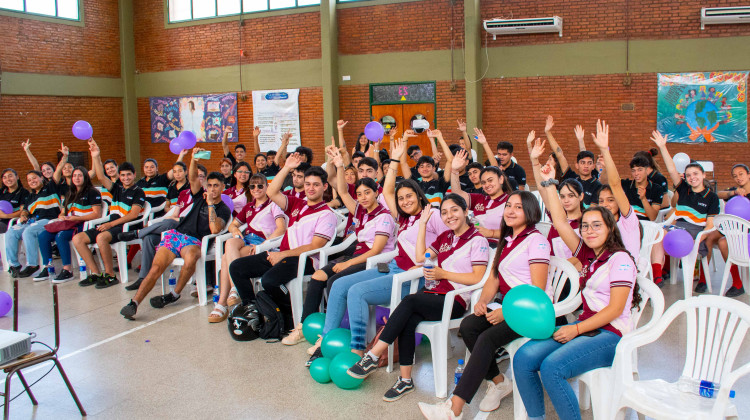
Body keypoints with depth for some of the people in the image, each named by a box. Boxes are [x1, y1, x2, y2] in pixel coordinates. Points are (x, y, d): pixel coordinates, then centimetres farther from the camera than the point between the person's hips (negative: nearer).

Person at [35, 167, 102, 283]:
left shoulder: (92, 192, 1)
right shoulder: (69, 194, 24)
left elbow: (97, 214, -10)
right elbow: (63, 213, 26)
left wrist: (76, 218, -15)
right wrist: (61, 217, 0)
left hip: (84, 225, -8)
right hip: (68, 225, 8)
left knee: (60, 236, -31)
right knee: (43, 235, -11)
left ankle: (67, 270, -26)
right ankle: (47, 269, -6)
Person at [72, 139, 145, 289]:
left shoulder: (138, 192, 0)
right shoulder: (117, 189, 19)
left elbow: (133, 214, -11)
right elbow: (101, 177, 7)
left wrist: (111, 224, -16)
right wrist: (96, 157, -5)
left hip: (127, 227, -8)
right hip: (111, 226, 8)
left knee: (101, 237, -36)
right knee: (77, 238, -6)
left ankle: (110, 275, -24)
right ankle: (96, 273, -7)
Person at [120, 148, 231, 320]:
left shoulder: (224, 210, 8)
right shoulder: (200, 197, 19)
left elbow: (215, 229, -11)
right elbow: (193, 178, 2)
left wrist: (211, 204, -9)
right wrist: (194, 159, -15)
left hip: (195, 241, -3)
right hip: (176, 234, 3)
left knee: (190, 258, -38)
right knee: (157, 266, -20)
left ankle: (175, 294, -15)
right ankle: (134, 302, -25)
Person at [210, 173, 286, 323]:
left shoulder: (273, 205, 9)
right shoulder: (248, 207, 30)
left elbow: (281, 228, -6)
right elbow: (233, 224, 35)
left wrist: (262, 245, -18)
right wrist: (235, 230, 7)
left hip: (263, 242, -5)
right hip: (246, 239, 5)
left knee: (226, 258, -29)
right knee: (230, 243, -33)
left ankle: (222, 303, -30)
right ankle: (236, 288, -38)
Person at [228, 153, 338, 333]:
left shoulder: (326, 214, -3)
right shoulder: (296, 204, 17)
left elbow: (314, 247, -12)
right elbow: (272, 193, 5)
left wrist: (283, 254, -15)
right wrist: (286, 168, 1)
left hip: (304, 259, -8)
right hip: (282, 254, 8)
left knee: (269, 280, -33)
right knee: (236, 267, -1)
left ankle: (290, 315, -7)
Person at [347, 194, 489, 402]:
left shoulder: (478, 240, 0)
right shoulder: (445, 237, 22)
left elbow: (477, 278, -8)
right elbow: (420, 257, 21)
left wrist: (443, 274, -14)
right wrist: (422, 224, 19)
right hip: (431, 293, 6)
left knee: (409, 301, -30)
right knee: (408, 320, -27)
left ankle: (372, 356, -29)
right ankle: (405, 379, -20)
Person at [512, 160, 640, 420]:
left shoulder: (620, 259, -6)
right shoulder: (587, 255, 14)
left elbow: (615, 309, -12)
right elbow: (560, 222, 11)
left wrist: (576, 329, -16)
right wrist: (549, 184, 10)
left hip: (611, 335, -7)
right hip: (585, 327, 7)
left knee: (552, 367, -30)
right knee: (523, 358, -15)